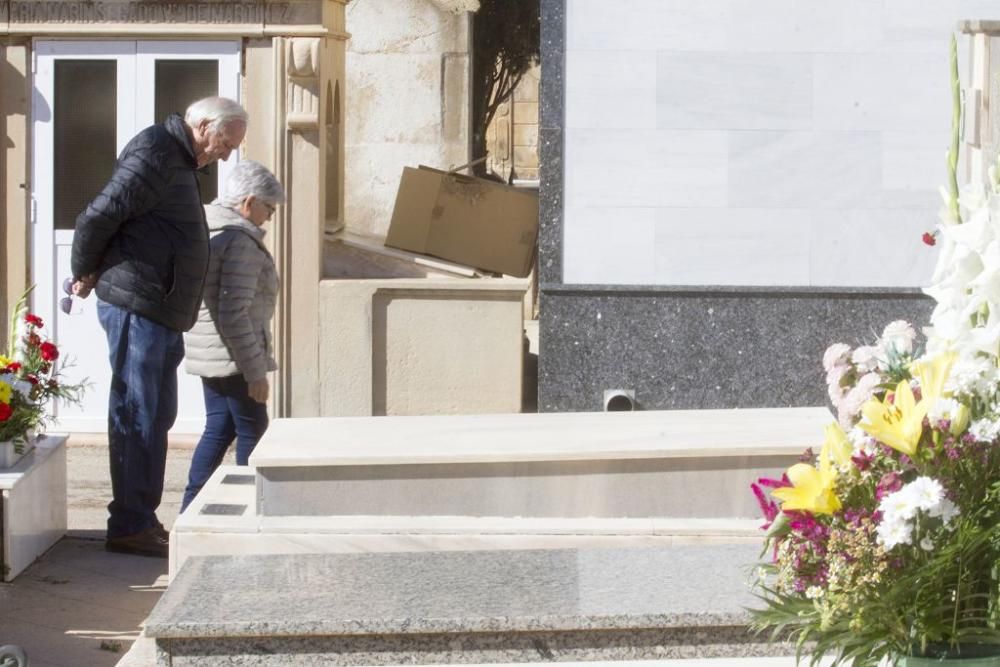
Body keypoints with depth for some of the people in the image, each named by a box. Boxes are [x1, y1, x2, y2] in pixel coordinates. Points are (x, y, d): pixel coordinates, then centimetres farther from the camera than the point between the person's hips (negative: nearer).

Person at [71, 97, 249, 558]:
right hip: (136, 307, -10)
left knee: (156, 416, 13)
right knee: (136, 417, -6)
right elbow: (98, 216, -20)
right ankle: (129, 526, -2)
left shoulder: (178, 160, 19)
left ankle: (142, 520, 19)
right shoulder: (154, 155, -14)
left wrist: (91, 272, 16)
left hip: (161, 312, 10)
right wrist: (85, 274, -7)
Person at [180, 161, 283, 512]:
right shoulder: (241, 242, -19)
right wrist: (255, 371, -21)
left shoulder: (204, 230, 11)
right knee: (251, 431, 2)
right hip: (232, 355, -9)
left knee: (219, 428, 16)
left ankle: (191, 507, 16)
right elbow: (234, 314, -25)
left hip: (206, 352, 9)